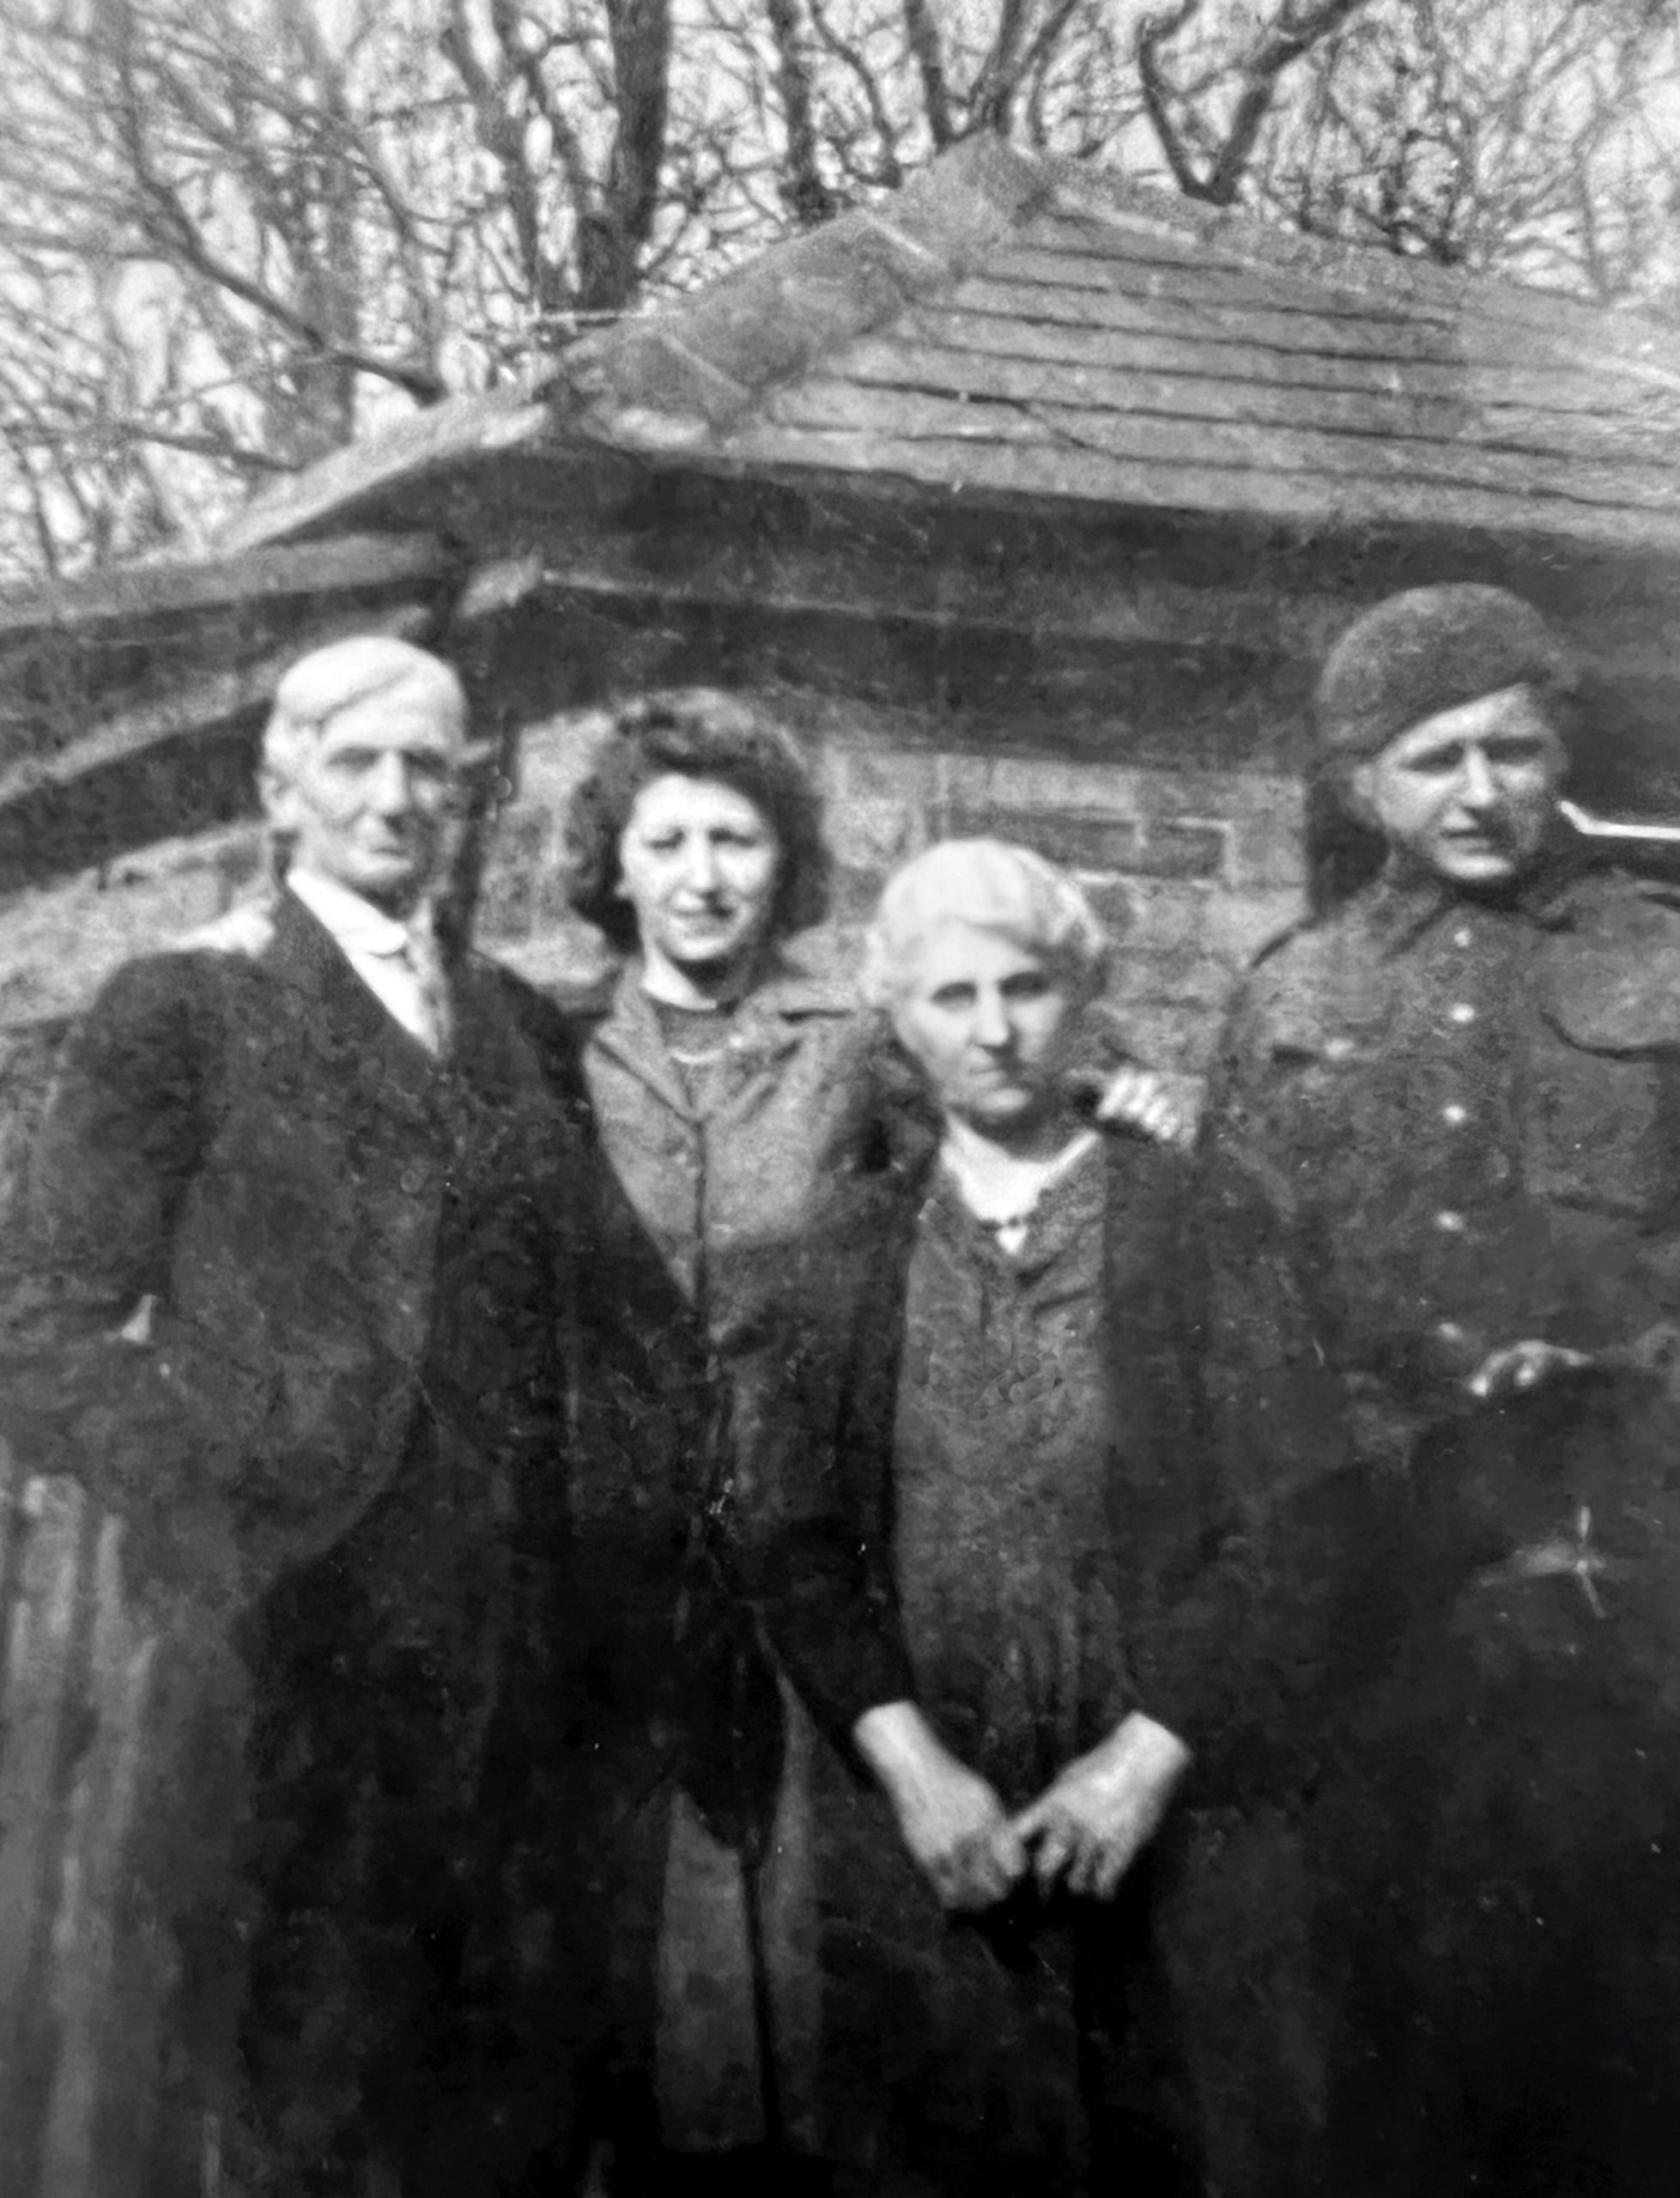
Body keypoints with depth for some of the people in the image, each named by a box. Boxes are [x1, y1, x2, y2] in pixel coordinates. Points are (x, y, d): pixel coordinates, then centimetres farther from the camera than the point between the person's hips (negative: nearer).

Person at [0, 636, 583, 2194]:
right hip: (277, 1643, -4)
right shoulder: (182, 1007, -5)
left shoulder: (502, 1012, 9)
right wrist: (217, 1526, -17)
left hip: (490, 1648, 4)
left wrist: (540, 1578, 2)